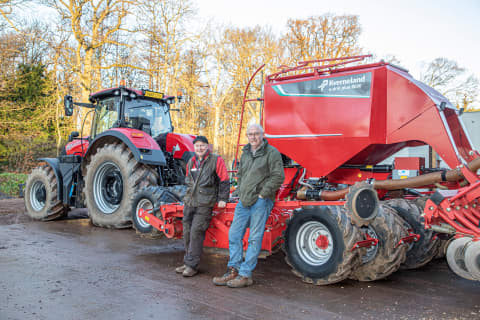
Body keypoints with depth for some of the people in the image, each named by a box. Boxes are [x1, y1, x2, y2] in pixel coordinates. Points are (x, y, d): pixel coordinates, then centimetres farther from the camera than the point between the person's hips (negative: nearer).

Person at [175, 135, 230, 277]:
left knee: (196, 232, -11)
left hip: (204, 204, -6)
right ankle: (187, 262, 21)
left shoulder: (216, 160, -3)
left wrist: (222, 199, -7)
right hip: (189, 202, 7)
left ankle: (192, 266, -4)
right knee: (187, 232, 8)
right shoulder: (191, 162, 16)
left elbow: (224, 180, -3)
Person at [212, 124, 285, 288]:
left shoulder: (271, 152, -4)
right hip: (244, 201, 7)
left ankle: (245, 275, 2)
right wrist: (240, 192, 16)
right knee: (234, 234, 6)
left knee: (254, 238, -4)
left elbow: (278, 176, -10)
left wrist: (262, 194, -12)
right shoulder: (245, 153, 18)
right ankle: (233, 270, 15)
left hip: (260, 201, -7)